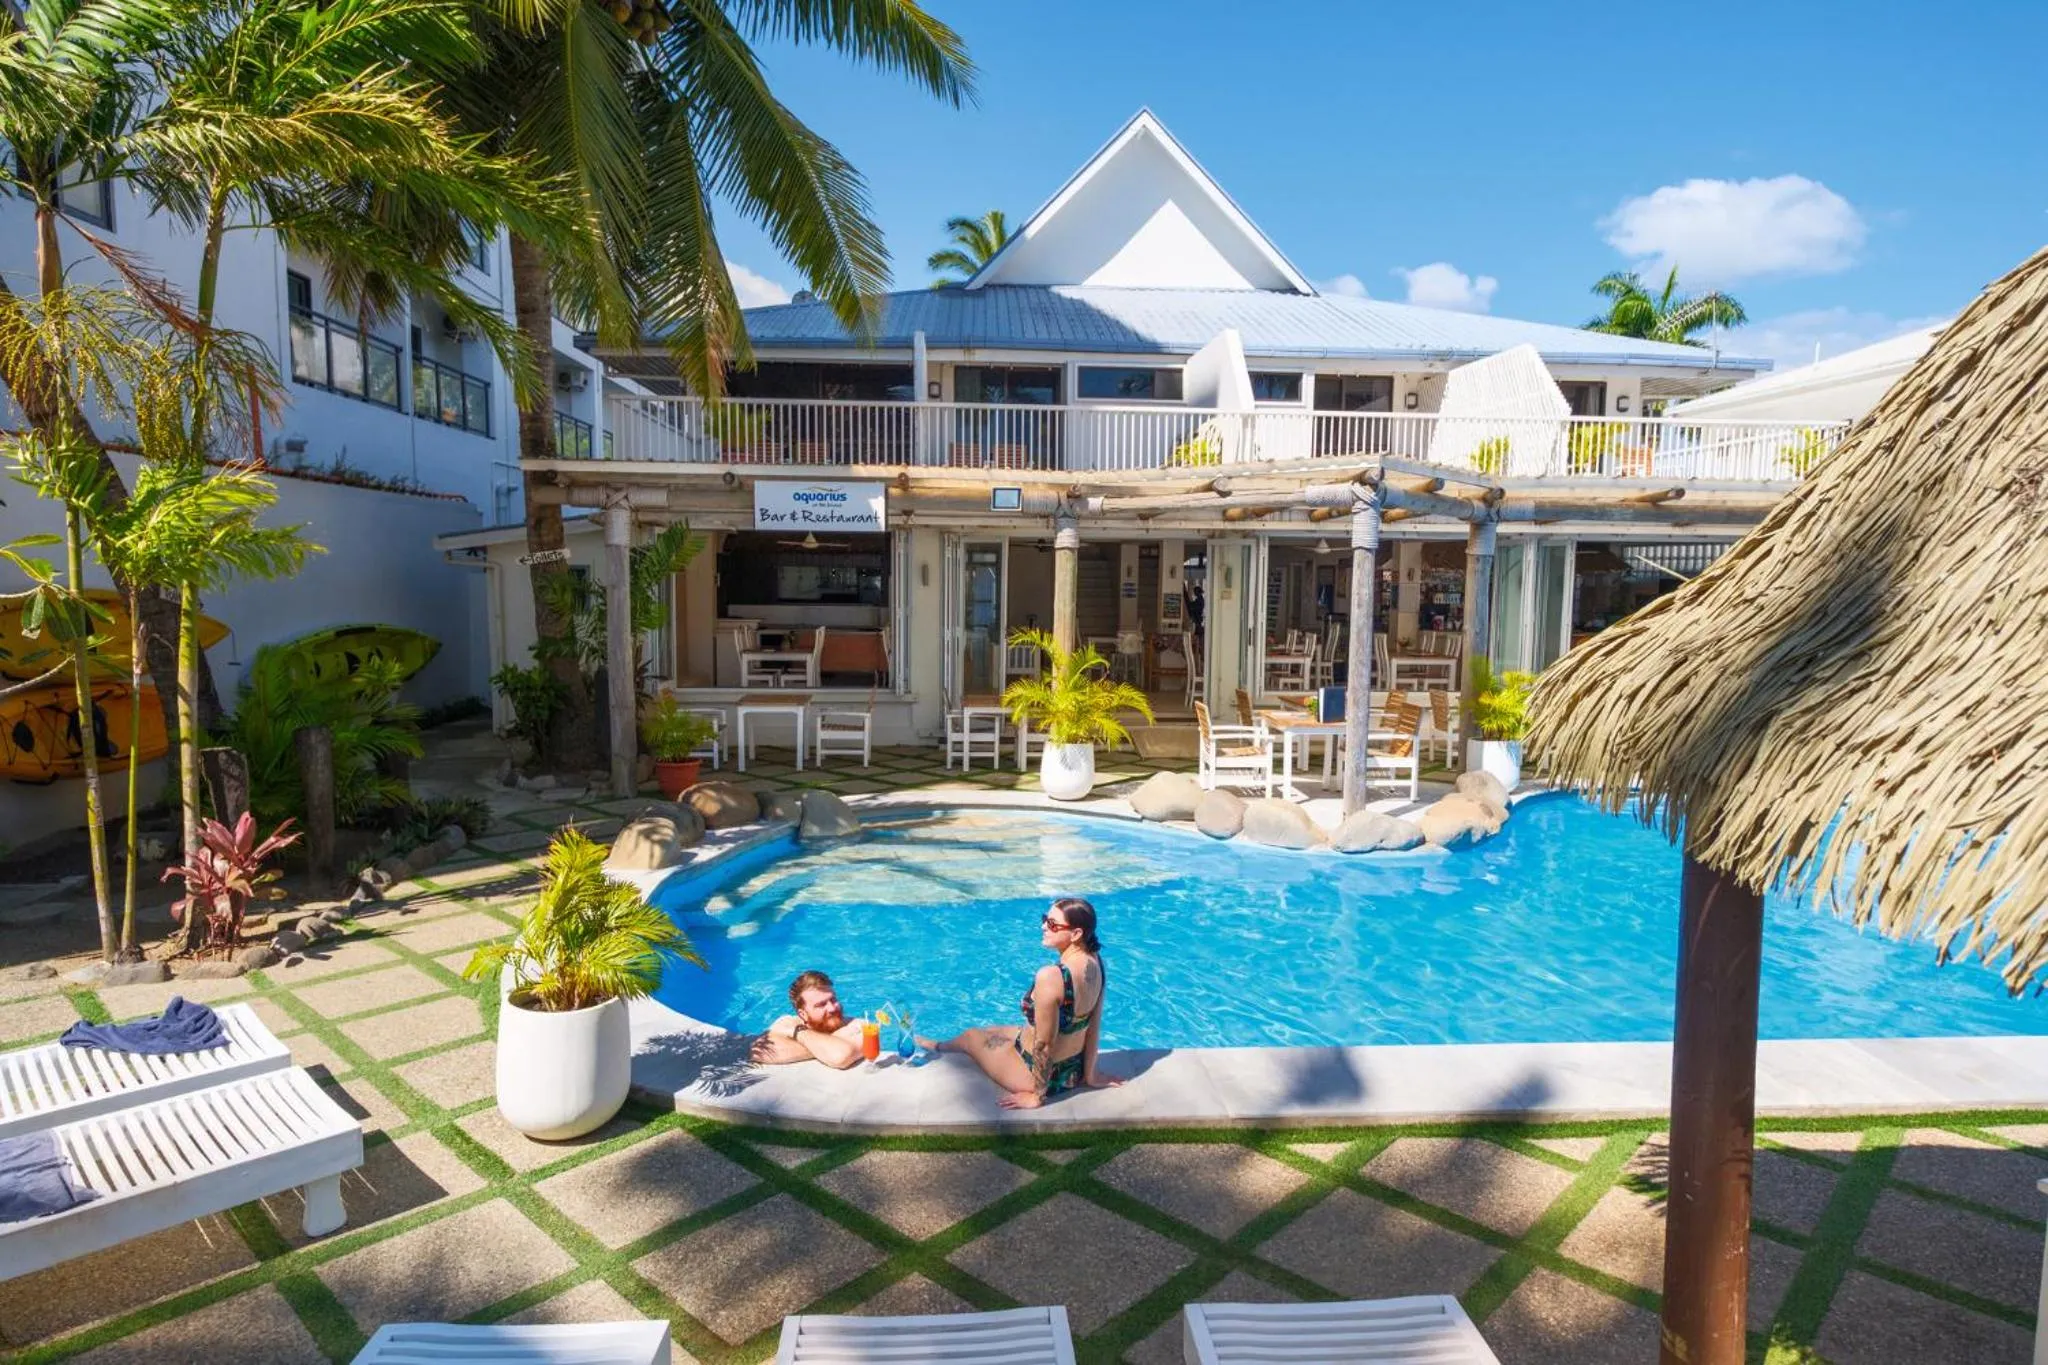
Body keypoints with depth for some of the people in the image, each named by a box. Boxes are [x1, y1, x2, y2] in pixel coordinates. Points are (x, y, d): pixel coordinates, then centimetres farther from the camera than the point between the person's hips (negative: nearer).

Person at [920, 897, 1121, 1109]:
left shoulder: (1050, 977, -35)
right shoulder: (1095, 961, -11)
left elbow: (1044, 1043, -27)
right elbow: (1094, 1026, -1)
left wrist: (1036, 1095, -14)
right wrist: (1089, 1074, 10)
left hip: (1040, 1073, -6)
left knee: (971, 1036, 22)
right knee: (994, 1030, 29)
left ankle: (937, 1048, 56)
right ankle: (940, 1047, 58)